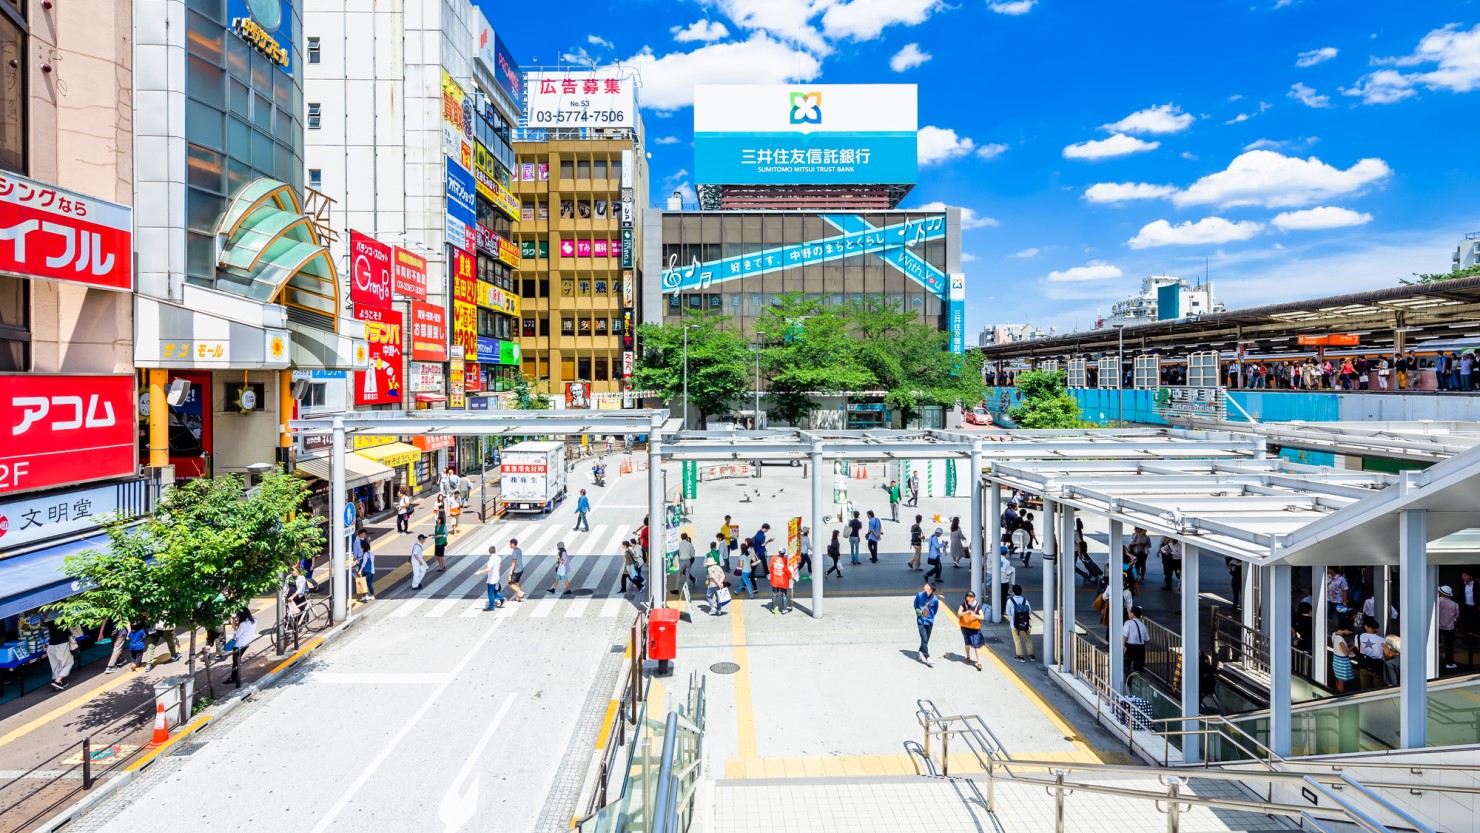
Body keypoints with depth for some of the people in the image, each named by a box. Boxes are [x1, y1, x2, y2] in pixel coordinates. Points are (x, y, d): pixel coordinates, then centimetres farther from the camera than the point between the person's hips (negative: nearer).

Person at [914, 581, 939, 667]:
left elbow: (935, 610, 7)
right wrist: (917, 610, -2)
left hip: (929, 621, 2)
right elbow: (915, 604, 9)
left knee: (926, 640, 14)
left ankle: (921, 652, 38)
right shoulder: (920, 595, -11)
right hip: (921, 620, -2)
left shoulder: (935, 599, -12)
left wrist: (931, 616, 10)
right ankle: (927, 658, -8)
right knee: (924, 639, -12)